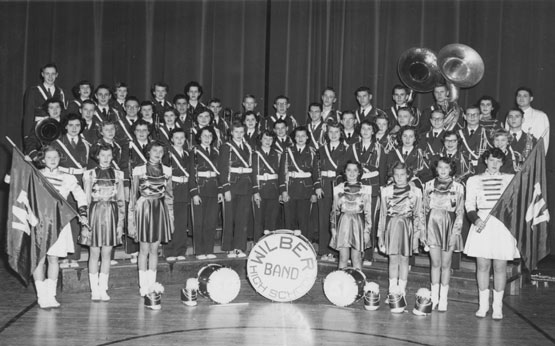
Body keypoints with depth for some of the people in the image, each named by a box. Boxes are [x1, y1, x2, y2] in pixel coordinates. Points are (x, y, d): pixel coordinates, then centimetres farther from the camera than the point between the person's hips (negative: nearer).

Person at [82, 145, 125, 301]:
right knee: (94, 254, 1)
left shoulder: (117, 175, 7)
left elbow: (121, 200, 7)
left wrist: (120, 223, 2)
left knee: (106, 254, 5)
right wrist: (85, 222, -4)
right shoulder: (90, 174, 2)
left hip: (111, 214, 2)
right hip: (95, 213, -2)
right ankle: (94, 290, 9)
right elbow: (86, 200, 2)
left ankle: (103, 289, 13)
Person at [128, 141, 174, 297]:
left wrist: (171, 217, 10)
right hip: (144, 209, -3)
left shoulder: (166, 171, 7)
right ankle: (143, 286, 10)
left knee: (154, 250, 7)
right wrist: (131, 217, -3)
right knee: (144, 249, 2)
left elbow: (169, 196, 12)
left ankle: (152, 285, 15)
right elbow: (133, 196, 0)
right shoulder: (139, 170, -2)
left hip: (160, 210, 3)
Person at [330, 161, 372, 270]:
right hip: (343, 223, 1)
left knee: (357, 259, 3)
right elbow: (335, 210, 10)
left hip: (358, 224, -1)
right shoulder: (339, 189, 5)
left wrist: (367, 230, -2)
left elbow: (368, 212, 2)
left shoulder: (365, 189, 1)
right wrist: (333, 228, 5)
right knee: (343, 258, 2)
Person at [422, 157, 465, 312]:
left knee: (445, 264, 3)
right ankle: (434, 298, 11)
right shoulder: (429, 185, 8)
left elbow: (460, 212, 2)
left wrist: (456, 232, -7)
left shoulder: (458, 187, 3)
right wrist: (422, 231, 4)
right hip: (433, 225, 1)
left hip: (449, 225, -1)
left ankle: (443, 299, 12)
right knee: (435, 263, 2)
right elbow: (424, 209, 10)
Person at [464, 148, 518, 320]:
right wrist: (476, 220, -11)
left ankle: (497, 306, 10)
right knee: (482, 266, 2)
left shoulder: (511, 179, 11)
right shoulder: (474, 180, 10)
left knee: (500, 267, 1)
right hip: (482, 225, 0)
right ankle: (483, 305, 13)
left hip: (503, 225, 0)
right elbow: (469, 204, 3)